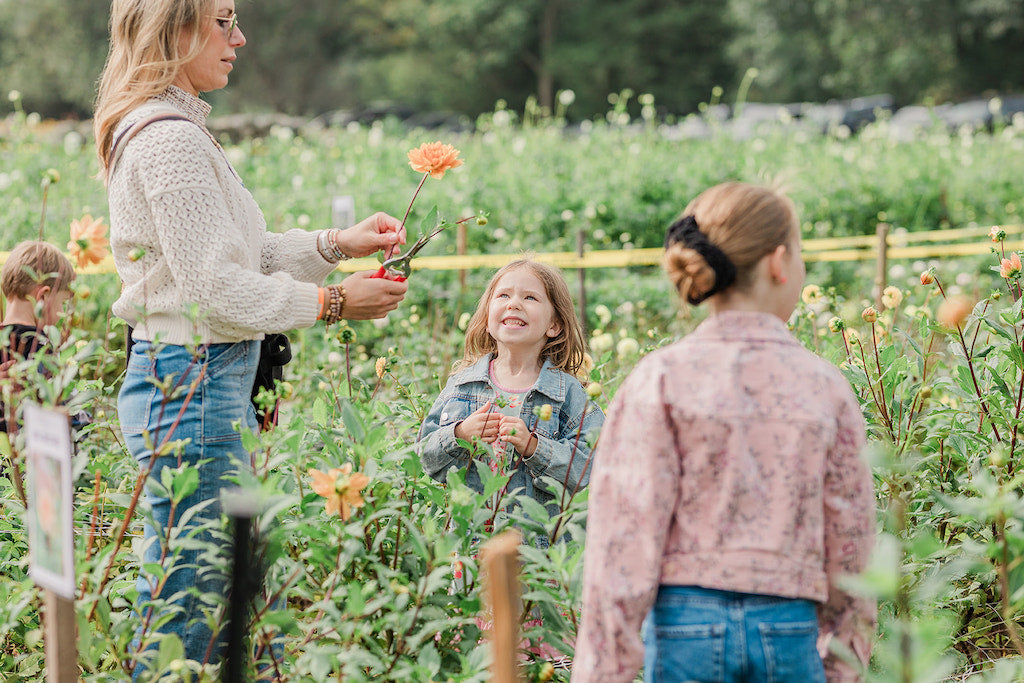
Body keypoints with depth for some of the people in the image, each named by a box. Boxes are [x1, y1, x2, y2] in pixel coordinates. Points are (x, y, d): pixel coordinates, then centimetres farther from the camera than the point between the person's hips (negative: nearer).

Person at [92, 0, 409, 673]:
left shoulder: (164, 130, 17)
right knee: (195, 595, -5)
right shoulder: (170, 138, -16)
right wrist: (332, 302, -11)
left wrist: (336, 243, 10)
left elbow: (241, 251, 21)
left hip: (181, 381, 11)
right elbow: (214, 285, -19)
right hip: (192, 383, -11)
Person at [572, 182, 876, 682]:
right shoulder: (826, 387, 2)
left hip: (687, 624, -1)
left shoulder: (661, 380, -4)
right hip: (791, 631, 1)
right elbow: (849, 543, 7)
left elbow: (626, 534, -7)